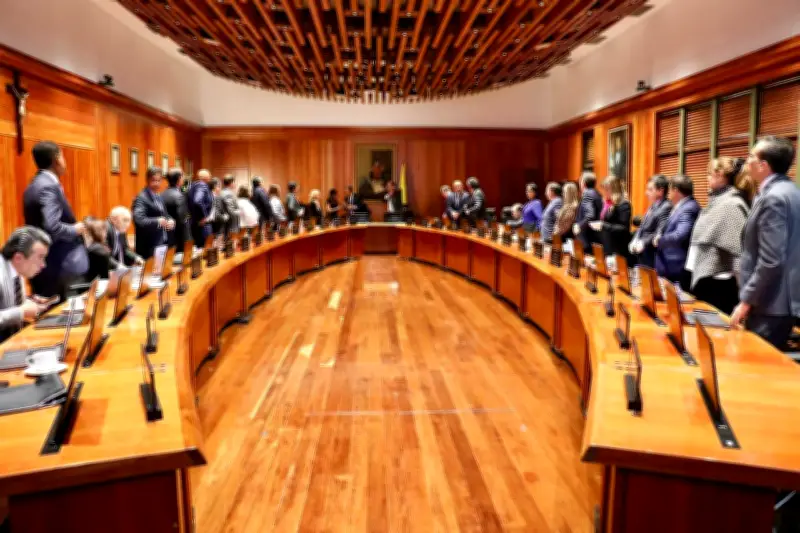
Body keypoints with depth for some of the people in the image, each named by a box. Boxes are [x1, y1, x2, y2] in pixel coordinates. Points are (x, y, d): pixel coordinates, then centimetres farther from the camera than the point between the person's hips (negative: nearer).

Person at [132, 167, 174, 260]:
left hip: (162, 243, 8)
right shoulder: (141, 198, -10)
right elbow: (138, 219, -24)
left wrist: (170, 221, -1)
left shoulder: (159, 197, 16)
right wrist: (157, 221, -34)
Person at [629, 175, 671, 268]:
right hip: (641, 255, 9)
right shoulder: (652, 207, 16)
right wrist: (634, 242, 3)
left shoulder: (667, 207, -14)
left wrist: (643, 243, -18)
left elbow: (660, 233, -23)